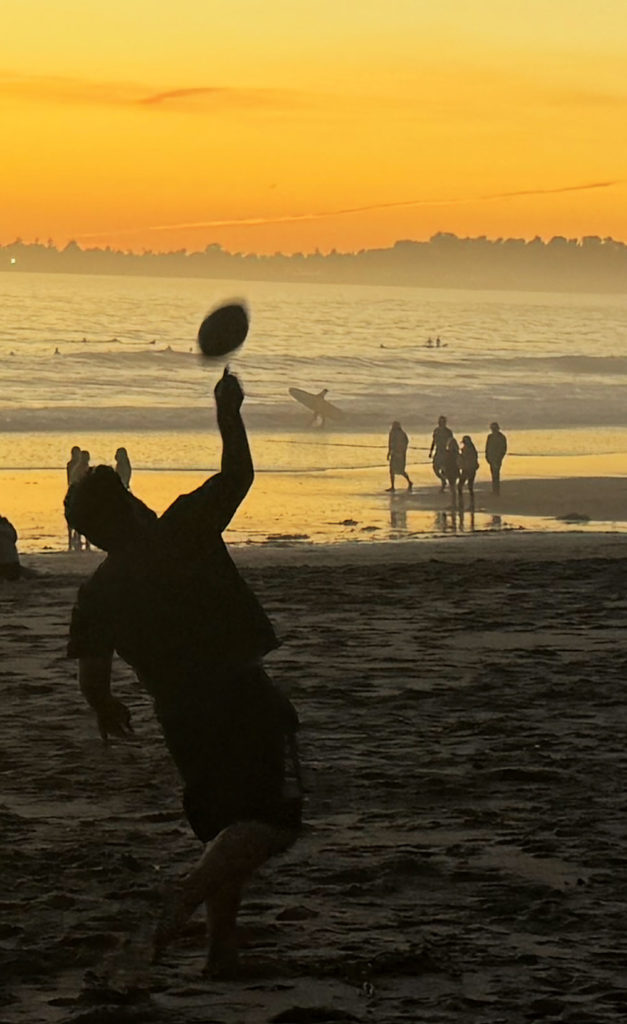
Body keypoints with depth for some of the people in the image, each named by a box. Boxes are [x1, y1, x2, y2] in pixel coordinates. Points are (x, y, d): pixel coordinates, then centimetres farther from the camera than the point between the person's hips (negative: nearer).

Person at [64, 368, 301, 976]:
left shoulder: (97, 593, 4)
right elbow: (238, 475, 2)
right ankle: (191, 895, -26)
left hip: (180, 716, 5)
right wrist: (228, 412, 14)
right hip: (243, 699, -5)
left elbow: (92, 680, 3)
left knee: (226, 831, 18)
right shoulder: (184, 534, -5)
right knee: (274, 821, -6)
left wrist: (107, 711, 24)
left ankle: (222, 947, 11)